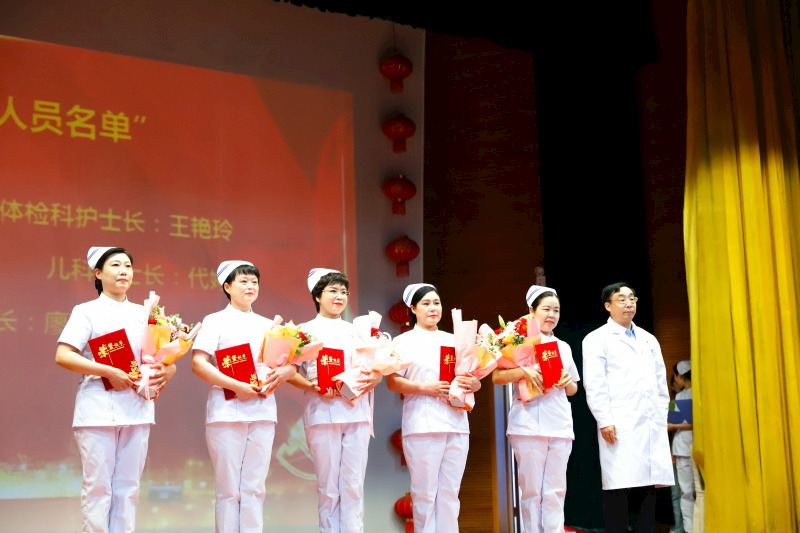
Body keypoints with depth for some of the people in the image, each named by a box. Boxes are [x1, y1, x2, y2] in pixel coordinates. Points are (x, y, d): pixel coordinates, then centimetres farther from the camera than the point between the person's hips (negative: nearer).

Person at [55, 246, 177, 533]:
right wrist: (108, 372, -16)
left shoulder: (143, 313, 16)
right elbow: (63, 355, -7)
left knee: (128, 485, 5)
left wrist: (167, 370, -8)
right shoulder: (87, 312, 4)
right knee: (98, 485, -3)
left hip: (137, 408, 4)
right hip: (98, 409, -4)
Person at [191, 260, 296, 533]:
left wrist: (283, 372, -9)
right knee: (229, 488, -1)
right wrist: (235, 386, -18)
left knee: (254, 487, 5)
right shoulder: (216, 321, 4)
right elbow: (198, 363, -8)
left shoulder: (268, 325, 18)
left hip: (263, 412, 4)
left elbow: (291, 365, 15)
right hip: (227, 412, -4)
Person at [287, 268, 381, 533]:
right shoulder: (306, 330, 6)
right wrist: (313, 387, -16)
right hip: (323, 412, -3)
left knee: (354, 484, 1)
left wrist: (373, 380, -9)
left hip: (356, 411, 3)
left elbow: (377, 370, 14)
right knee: (328, 485, -1)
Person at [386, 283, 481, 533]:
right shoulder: (404, 341, 6)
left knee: (449, 493, 4)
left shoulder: (453, 341, 19)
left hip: (456, 425, 4)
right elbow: (392, 382, -3)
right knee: (425, 494, -3)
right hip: (422, 426, -4)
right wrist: (424, 388, -16)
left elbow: (475, 381, 17)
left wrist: (472, 383, -6)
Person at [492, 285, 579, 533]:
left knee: (555, 492, 2)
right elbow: (496, 377, -5)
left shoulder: (564, 347, 18)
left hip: (560, 426, 4)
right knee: (531, 490, -1)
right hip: (528, 425, -4)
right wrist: (523, 371, -20)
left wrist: (568, 382, 1)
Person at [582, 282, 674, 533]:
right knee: (620, 486, -9)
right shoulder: (597, 339, 5)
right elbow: (594, 384, -5)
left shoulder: (649, 339, 22)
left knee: (649, 485, 3)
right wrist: (604, 420, -14)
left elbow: (661, 383, 21)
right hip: (620, 427, -5)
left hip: (652, 426, 5)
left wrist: (662, 417, 11)